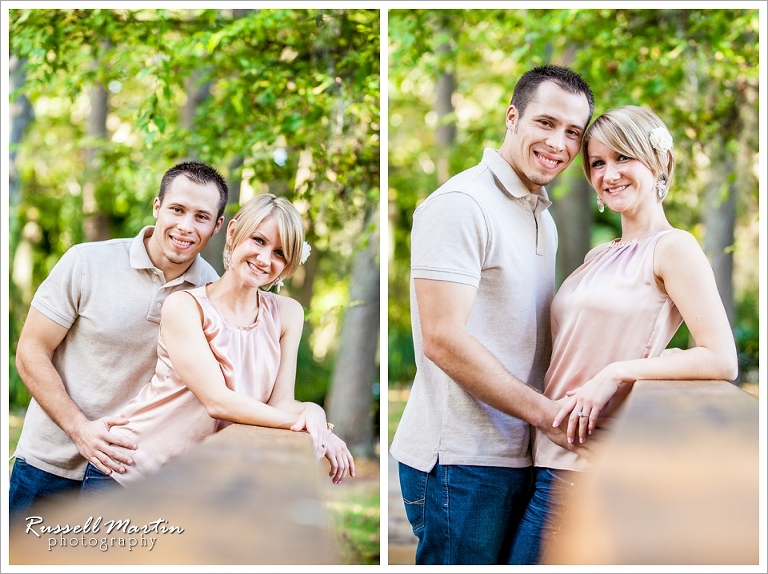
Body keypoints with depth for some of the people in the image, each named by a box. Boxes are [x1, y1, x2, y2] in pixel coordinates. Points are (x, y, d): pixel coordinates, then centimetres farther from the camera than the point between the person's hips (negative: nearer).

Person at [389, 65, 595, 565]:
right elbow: (443, 339, -21)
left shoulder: (542, 215, 17)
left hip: (520, 456, 9)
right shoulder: (462, 205, -13)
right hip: (461, 465, -9)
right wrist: (544, 411, -20)